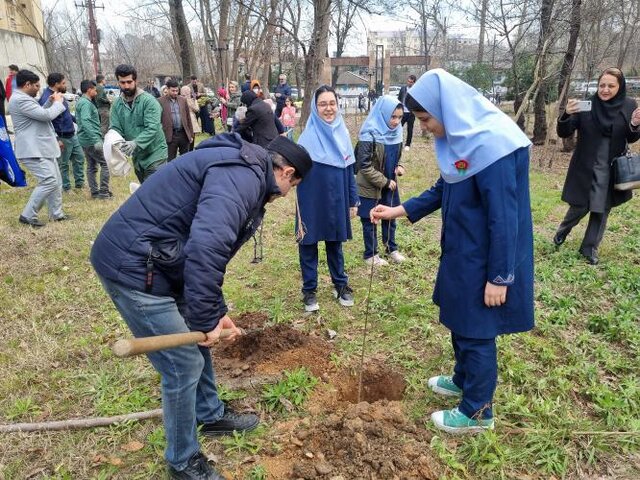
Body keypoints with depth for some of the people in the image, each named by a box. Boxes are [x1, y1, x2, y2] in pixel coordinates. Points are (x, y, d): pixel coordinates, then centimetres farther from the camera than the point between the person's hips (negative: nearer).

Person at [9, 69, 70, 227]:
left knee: (56, 181, 14)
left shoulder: (24, 98, 17)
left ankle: (56, 213, 23)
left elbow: (39, 114, 27)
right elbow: (46, 115, -21)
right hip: (33, 150, -11)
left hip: (42, 148, 11)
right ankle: (27, 216, -5)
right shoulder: (20, 99, -18)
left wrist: (50, 102, 15)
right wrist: (58, 102, -5)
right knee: (49, 181, -14)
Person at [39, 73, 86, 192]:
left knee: (79, 158, 17)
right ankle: (66, 188, 16)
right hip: (62, 138, -10)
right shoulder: (47, 99, -21)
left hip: (72, 135, 10)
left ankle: (80, 183, 30)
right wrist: (56, 139, -26)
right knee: (63, 164, 4)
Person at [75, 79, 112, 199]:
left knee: (91, 166, 12)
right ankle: (104, 192, -5)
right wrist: (96, 139, -35)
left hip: (86, 140, 10)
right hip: (91, 140, -10)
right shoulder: (86, 103, -15)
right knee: (106, 163, -5)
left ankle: (94, 191, 16)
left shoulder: (82, 102, 17)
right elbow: (85, 122, -27)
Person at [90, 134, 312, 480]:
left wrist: (215, 313, 22)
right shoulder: (244, 175, -18)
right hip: (133, 265, -11)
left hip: (158, 262, 11)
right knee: (184, 365, 1)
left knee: (197, 343, 23)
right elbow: (206, 246, -33)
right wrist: (206, 318, -21)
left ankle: (211, 416, 46)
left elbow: (211, 248, 22)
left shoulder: (241, 175, 16)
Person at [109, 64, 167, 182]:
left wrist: (136, 143, -37)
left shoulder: (149, 101, -14)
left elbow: (152, 128, -23)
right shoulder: (117, 104, 3)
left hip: (154, 155, -6)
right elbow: (115, 128, 0)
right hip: (137, 157, 6)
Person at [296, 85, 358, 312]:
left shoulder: (343, 133, 1)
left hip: (337, 202, 4)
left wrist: (353, 201, 8)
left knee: (335, 244, 18)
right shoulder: (308, 137, -11)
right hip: (312, 203, -3)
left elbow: (349, 170, 7)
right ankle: (309, 290, 24)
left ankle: (340, 284, 34)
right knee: (309, 244, 9)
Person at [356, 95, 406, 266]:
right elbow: (365, 166, -21)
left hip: (389, 185, 6)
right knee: (370, 221, 9)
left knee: (390, 217, 18)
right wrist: (385, 182, -17)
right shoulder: (369, 135, -21)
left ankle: (391, 249, 37)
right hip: (370, 186, -6)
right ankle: (370, 255, 24)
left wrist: (398, 167, -6)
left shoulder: (396, 132, -1)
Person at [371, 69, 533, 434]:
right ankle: (463, 380, 46)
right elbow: (441, 192, 15)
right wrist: (399, 211, 8)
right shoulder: (462, 137, 3)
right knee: (459, 319, 23)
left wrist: (499, 277, -20)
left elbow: (505, 219, -24)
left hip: (485, 259, -9)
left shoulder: (492, 144, -26)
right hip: (462, 251, 9)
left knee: (476, 330, 6)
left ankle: (478, 412, 26)